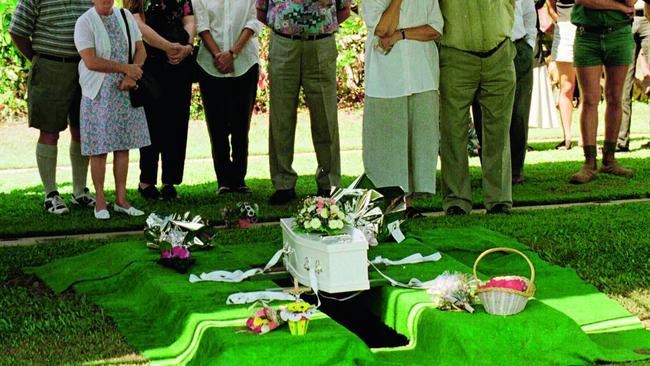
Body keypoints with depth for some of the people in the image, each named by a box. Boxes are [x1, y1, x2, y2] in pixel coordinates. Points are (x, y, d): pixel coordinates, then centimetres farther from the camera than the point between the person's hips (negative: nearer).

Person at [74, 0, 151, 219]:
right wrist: (125, 67, -14)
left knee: (124, 145, 5)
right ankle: (100, 201, 5)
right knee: (99, 148, -3)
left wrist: (131, 75, -9)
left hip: (125, 91, 5)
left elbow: (141, 50, 8)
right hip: (99, 93, -5)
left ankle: (121, 199, 11)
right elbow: (90, 61, -15)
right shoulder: (85, 22, -7)